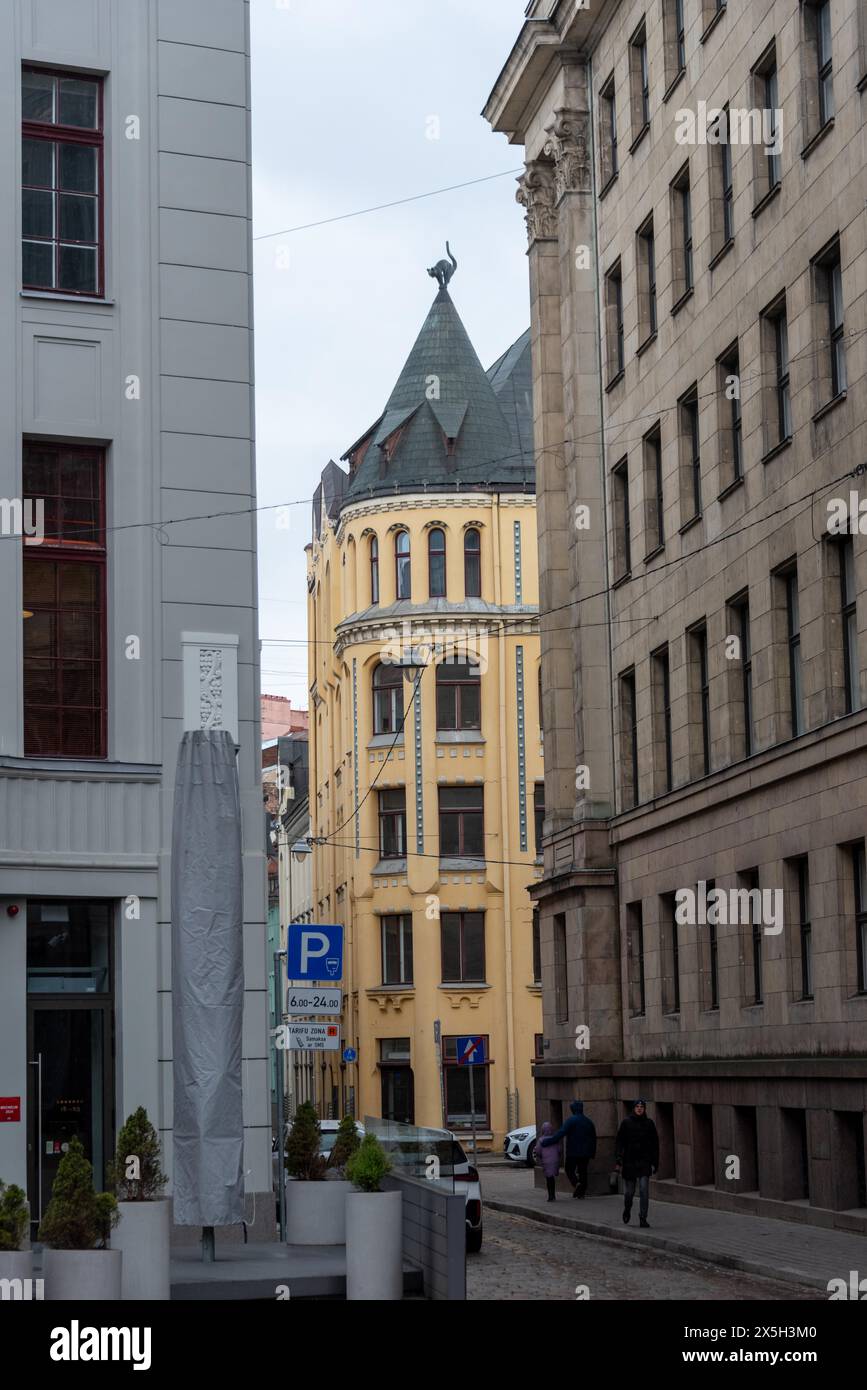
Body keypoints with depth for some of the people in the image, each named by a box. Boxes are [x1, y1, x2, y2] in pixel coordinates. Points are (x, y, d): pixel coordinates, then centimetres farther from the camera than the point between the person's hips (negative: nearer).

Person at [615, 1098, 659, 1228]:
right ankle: (627, 1210, 37)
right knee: (629, 1191, 7)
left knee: (644, 1190, -10)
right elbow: (619, 1142, -2)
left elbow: (655, 1144, 7)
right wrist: (618, 1161, -9)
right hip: (629, 1161, 0)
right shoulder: (626, 1123, -1)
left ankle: (643, 1218, -5)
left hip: (644, 1162, 0)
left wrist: (654, 1163, 3)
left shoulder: (649, 1123, 3)